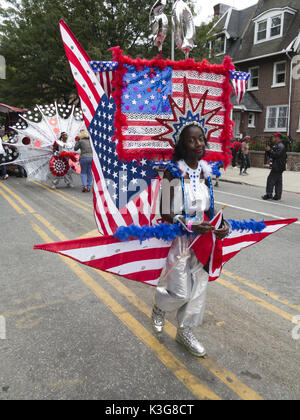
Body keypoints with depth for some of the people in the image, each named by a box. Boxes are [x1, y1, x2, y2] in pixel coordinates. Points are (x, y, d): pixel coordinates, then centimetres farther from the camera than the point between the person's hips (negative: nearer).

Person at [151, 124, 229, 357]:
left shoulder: (205, 172, 4)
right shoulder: (173, 173, -14)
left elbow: (207, 208, 11)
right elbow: (165, 214, -15)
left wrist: (222, 224, -6)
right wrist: (191, 226, -26)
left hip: (201, 238, 6)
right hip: (178, 239, -6)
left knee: (199, 286, 13)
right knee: (181, 293, 0)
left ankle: (185, 331, 36)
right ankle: (159, 305, 37)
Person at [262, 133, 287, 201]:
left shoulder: (280, 146, -13)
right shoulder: (276, 146, 20)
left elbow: (277, 155, -25)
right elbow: (272, 155, 23)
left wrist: (270, 150, -18)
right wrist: (268, 150, 9)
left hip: (277, 167, -11)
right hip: (277, 167, 11)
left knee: (271, 179, -10)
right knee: (278, 181, 10)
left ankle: (269, 194, -8)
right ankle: (277, 195, 13)